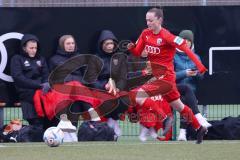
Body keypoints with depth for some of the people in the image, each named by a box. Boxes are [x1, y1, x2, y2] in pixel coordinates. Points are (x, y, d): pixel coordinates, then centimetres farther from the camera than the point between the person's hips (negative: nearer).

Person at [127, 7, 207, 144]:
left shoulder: (166, 36, -18)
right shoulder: (145, 34, 4)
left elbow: (185, 47, -21)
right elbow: (137, 53, 10)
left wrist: (199, 65, -27)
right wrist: (132, 48, -14)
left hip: (165, 77, -8)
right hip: (156, 76, 8)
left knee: (138, 96, -19)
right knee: (178, 106, 19)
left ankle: (164, 118, -11)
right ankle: (199, 128, 33)